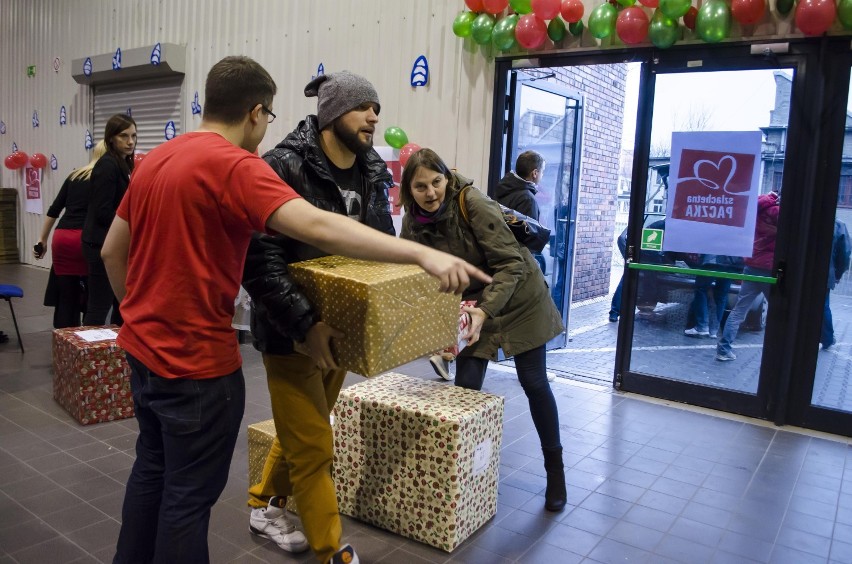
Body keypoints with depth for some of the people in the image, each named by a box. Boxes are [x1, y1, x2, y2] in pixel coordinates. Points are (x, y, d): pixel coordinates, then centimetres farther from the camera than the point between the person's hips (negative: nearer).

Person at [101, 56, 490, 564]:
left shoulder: (155, 159, 8)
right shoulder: (234, 165, -19)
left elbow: (112, 250, 14)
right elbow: (317, 227, -34)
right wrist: (423, 254, -36)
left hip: (143, 349, 9)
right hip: (195, 360, -9)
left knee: (152, 472, 25)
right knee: (189, 494, 7)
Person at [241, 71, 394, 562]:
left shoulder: (374, 175, 3)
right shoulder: (286, 167, -18)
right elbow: (259, 259, -23)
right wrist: (306, 323, -29)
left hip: (340, 326, 7)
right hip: (292, 331, -7)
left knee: (302, 432, 22)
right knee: (314, 448, 3)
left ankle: (264, 506, 46)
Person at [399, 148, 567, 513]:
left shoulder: (472, 202, -26)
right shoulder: (413, 224, -10)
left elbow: (510, 264, -27)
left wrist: (485, 311, -37)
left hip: (519, 299, -4)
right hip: (470, 304, 4)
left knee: (534, 383, 4)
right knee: (465, 386, -2)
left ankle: (555, 470, 23)